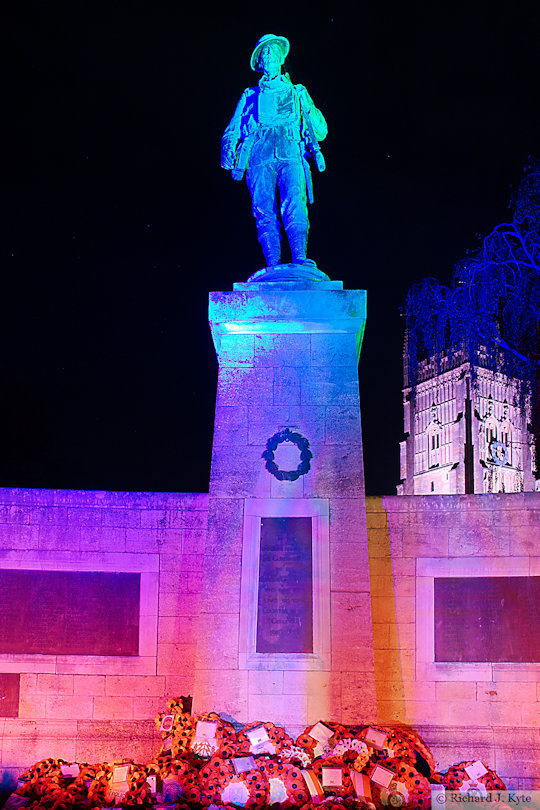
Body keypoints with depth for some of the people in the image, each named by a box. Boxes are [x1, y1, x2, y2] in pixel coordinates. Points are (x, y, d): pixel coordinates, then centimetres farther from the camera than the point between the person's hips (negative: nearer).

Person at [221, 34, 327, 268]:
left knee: (294, 203, -26)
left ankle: (299, 259, -38)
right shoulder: (250, 96, 28)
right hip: (260, 156, 1)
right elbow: (232, 130, 20)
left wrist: (307, 108, 9)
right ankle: (273, 266, -22)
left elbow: (321, 132, 24)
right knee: (264, 209, -18)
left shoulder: (297, 93, 27)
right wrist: (228, 148, 0)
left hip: (290, 154, -1)